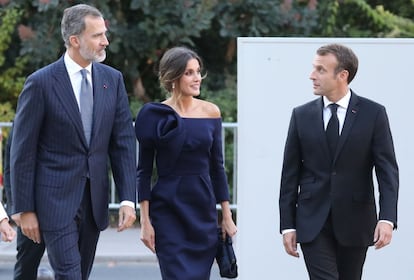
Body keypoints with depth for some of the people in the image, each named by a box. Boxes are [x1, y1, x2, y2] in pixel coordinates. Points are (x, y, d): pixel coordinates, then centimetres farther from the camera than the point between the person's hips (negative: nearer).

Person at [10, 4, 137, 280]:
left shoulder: (113, 79, 5)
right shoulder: (41, 83, -9)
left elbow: (124, 142, 5)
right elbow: (22, 151, -7)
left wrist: (128, 198, -3)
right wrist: (24, 209, -8)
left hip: (95, 199, 5)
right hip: (56, 199, -5)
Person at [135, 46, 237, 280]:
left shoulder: (211, 112, 5)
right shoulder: (154, 115, -4)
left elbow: (217, 167, 10)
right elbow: (144, 171, -2)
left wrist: (227, 216, 8)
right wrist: (145, 221, -8)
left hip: (203, 208, 4)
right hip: (168, 209, -4)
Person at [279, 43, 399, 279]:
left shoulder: (373, 114, -2)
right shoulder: (302, 115, 4)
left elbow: (387, 169, -6)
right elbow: (290, 174, 6)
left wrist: (387, 218, -19)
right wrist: (287, 225, 1)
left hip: (355, 222, 0)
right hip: (313, 223, 0)